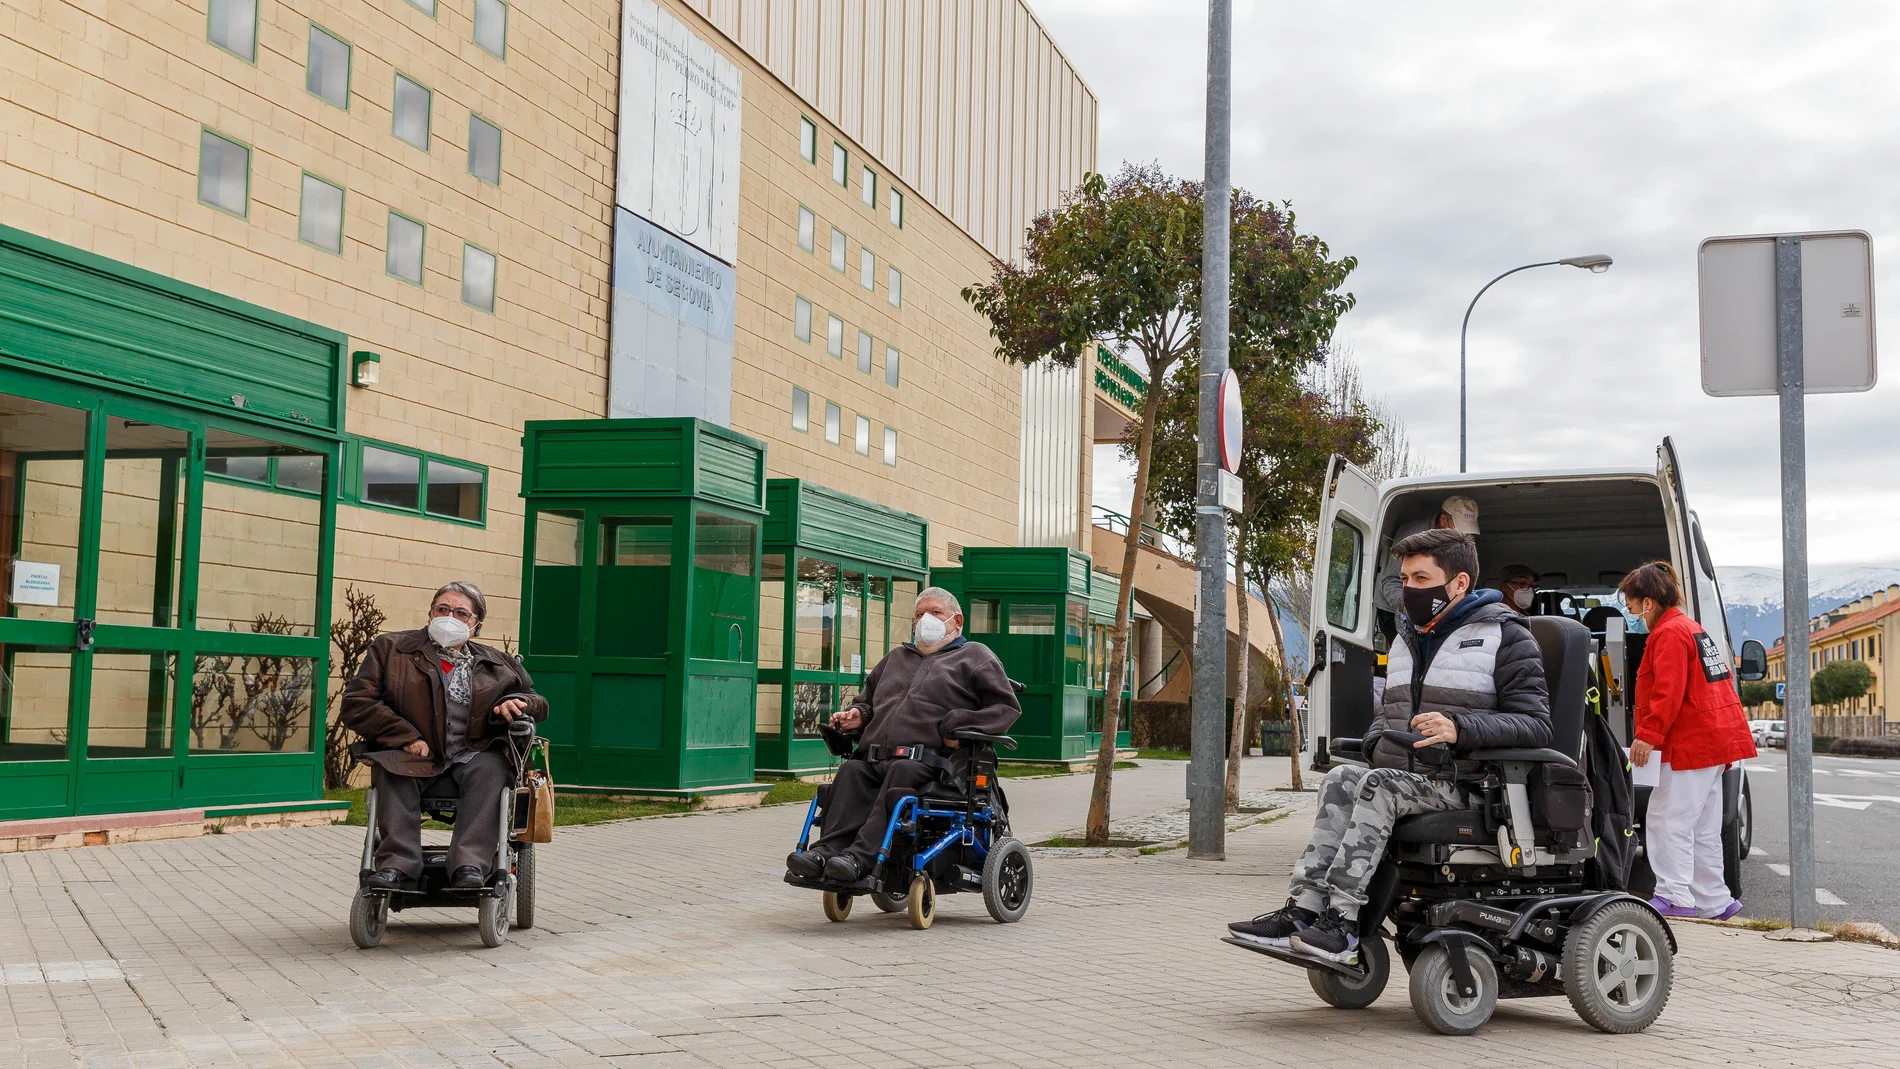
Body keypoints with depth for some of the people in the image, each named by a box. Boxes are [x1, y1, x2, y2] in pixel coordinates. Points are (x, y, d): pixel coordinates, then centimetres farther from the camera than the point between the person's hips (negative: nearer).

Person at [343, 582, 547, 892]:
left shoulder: (498, 664, 21)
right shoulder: (391, 648, 14)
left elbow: (538, 703, 25)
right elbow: (355, 703, 4)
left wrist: (515, 703, -2)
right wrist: (406, 738, -10)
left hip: (471, 756, 1)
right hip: (413, 756, -1)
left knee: (491, 768, -33)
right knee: (391, 768, -34)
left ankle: (471, 866, -43)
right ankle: (397, 863, -39)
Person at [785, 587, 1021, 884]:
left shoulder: (974, 656, 18)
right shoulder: (897, 657, 35)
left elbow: (1007, 707, 8)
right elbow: (867, 697, 44)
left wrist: (960, 727, -8)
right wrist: (857, 714, 19)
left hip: (926, 761, -5)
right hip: (873, 758, 5)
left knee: (902, 772, -37)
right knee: (851, 771, -27)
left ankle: (862, 857, -47)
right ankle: (829, 850, -41)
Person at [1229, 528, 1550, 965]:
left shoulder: (1503, 636, 0)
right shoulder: (1407, 637, 23)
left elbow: (1536, 724, -9)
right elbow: (1388, 709, 33)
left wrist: (1460, 730, -24)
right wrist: (1377, 744, 8)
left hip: (1466, 784, -6)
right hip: (1409, 775, 7)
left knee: (1380, 786, -30)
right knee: (1341, 779, -22)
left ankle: (1342, 920, -33)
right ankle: (1303, 910, -31)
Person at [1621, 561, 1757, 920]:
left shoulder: (1668, 634, -12)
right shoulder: (1695, 629, 20)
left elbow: (1667, 692, -23)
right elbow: (1721, 680, 24)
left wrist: (1648, 735, -26)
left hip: (1692, 743, -11)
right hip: (1717, 741, 11)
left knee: (1669, 821, -9)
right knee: (1703, 828, 14)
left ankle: (1675, 897, -11)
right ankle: (1714, 901, 18)